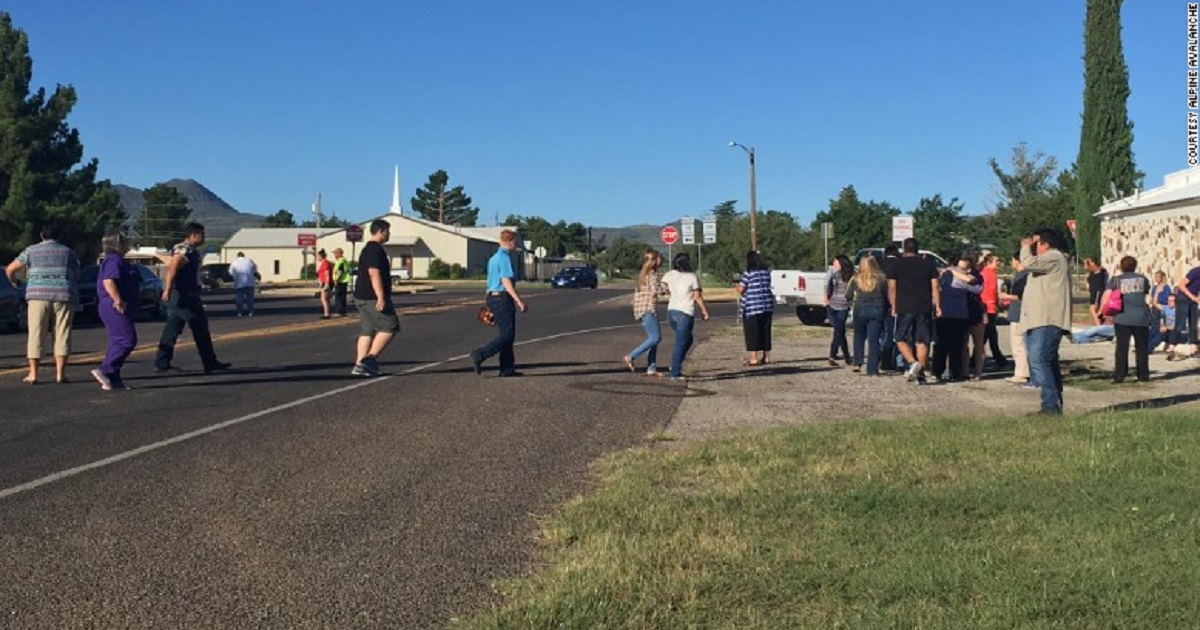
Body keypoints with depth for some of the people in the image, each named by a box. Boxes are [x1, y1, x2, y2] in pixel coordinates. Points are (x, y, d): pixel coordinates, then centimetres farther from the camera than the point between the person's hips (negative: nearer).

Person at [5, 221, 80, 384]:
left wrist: (12, 281, 30)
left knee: (36, 335, 4)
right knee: (62, 335, 2)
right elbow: (77, 275, 19)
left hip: (38, 296, 0)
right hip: (64, 296, 0)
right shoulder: (68, 252, 11)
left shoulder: (31, 251, 8)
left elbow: (10, 269, 10)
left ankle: (33, 374, 2)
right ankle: (60, 373, -2)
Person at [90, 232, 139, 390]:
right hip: (115, 308, -11)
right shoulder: (114, 260, -13)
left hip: (115, 309, 11)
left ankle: (113, 379, 12)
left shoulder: (118, 261, 21)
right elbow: (108, 282, -26)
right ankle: (105, 370, -15)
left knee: (118, 342, 11)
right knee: (127, 340, -13)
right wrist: (118, 301, -24)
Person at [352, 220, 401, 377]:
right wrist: (381, 297, -28)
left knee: (367, 331, 9)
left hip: (363, 297, 10)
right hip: (373, 298, -10)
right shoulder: (376, 250, -14)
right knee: (390, 327, -6)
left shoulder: (368, 249, 20)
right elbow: (374, 274, -23)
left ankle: (360, 365, 6)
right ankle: (370, 359, -11)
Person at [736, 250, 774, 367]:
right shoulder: (766, 271, 10)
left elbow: (741, 290, -10)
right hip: (767, 305, 6)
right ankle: (766, 356, 15)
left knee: (752, 331, -1)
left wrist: (737, 287, 13)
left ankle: (754, 358, -4)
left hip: (752, 306, -6)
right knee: (765, 330, 12)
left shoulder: (748, 273, -9)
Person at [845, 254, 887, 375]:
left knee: (859, 337, 20)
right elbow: (887, 296, 1)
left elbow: (848, 296, 2)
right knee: (874, 340, 2)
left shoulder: (856, 279, -2)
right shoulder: (881, 279, -2)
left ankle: (857, 363, 10)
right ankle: (872, 369, 0)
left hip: (860, 310, 0)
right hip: (877, 310, 0)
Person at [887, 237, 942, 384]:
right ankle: (920, 373, 5)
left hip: (904, 309, -2)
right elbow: (935, 287, 4)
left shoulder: (897, 264, 1)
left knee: (901, 339, 6)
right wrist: (937, 306, 8)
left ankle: (912, 362, -17)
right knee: (922, 341, 6)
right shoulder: (928, 264, 7)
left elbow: (892, 288, -1)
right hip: (924, 309, 2)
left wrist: (893, 306, 7)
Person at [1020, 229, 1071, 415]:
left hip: (1047, 321, -12)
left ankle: (1050, 405, -21)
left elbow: (1029, 263, -20)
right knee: (1048, 361, 14)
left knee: (1039, 360, -18)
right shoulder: (1050, 260, 25)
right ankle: (1055, 405, 19)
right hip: (1044, 320, 12)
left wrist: (1026, 246, -6)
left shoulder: (1054, 257, -10)